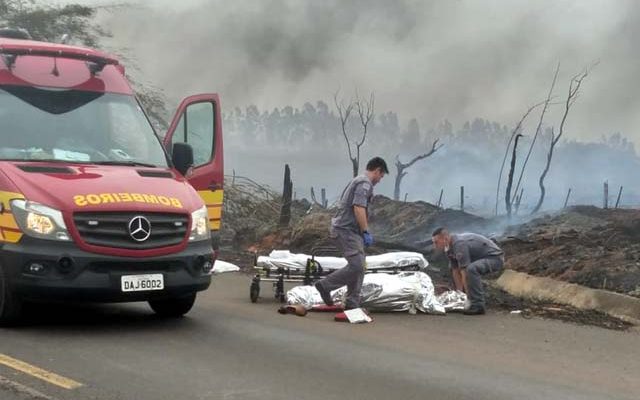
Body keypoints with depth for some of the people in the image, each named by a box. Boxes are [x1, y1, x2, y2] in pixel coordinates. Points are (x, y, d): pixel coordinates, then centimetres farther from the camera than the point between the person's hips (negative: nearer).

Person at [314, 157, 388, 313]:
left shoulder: (357, 181, 21)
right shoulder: (365, 183, -11)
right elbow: (359, 209, -22)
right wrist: (366, 232, -19)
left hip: (346, 230, 11)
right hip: (346, 230, -11)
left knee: (359, 266, 8)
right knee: (356, 266, -15)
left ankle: (352, 303, 8)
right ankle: (325, 285, -5)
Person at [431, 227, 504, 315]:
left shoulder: (459, 244, -29)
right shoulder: (449, 249, 0)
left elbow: (465, 272, -30)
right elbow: (456, 272, 2)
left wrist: (467, 296, -28)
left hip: (495, 257, -10)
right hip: (484, 258, 10)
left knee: (471, 269, -36)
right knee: (454, 269, 17)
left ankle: (478, 305, -28)